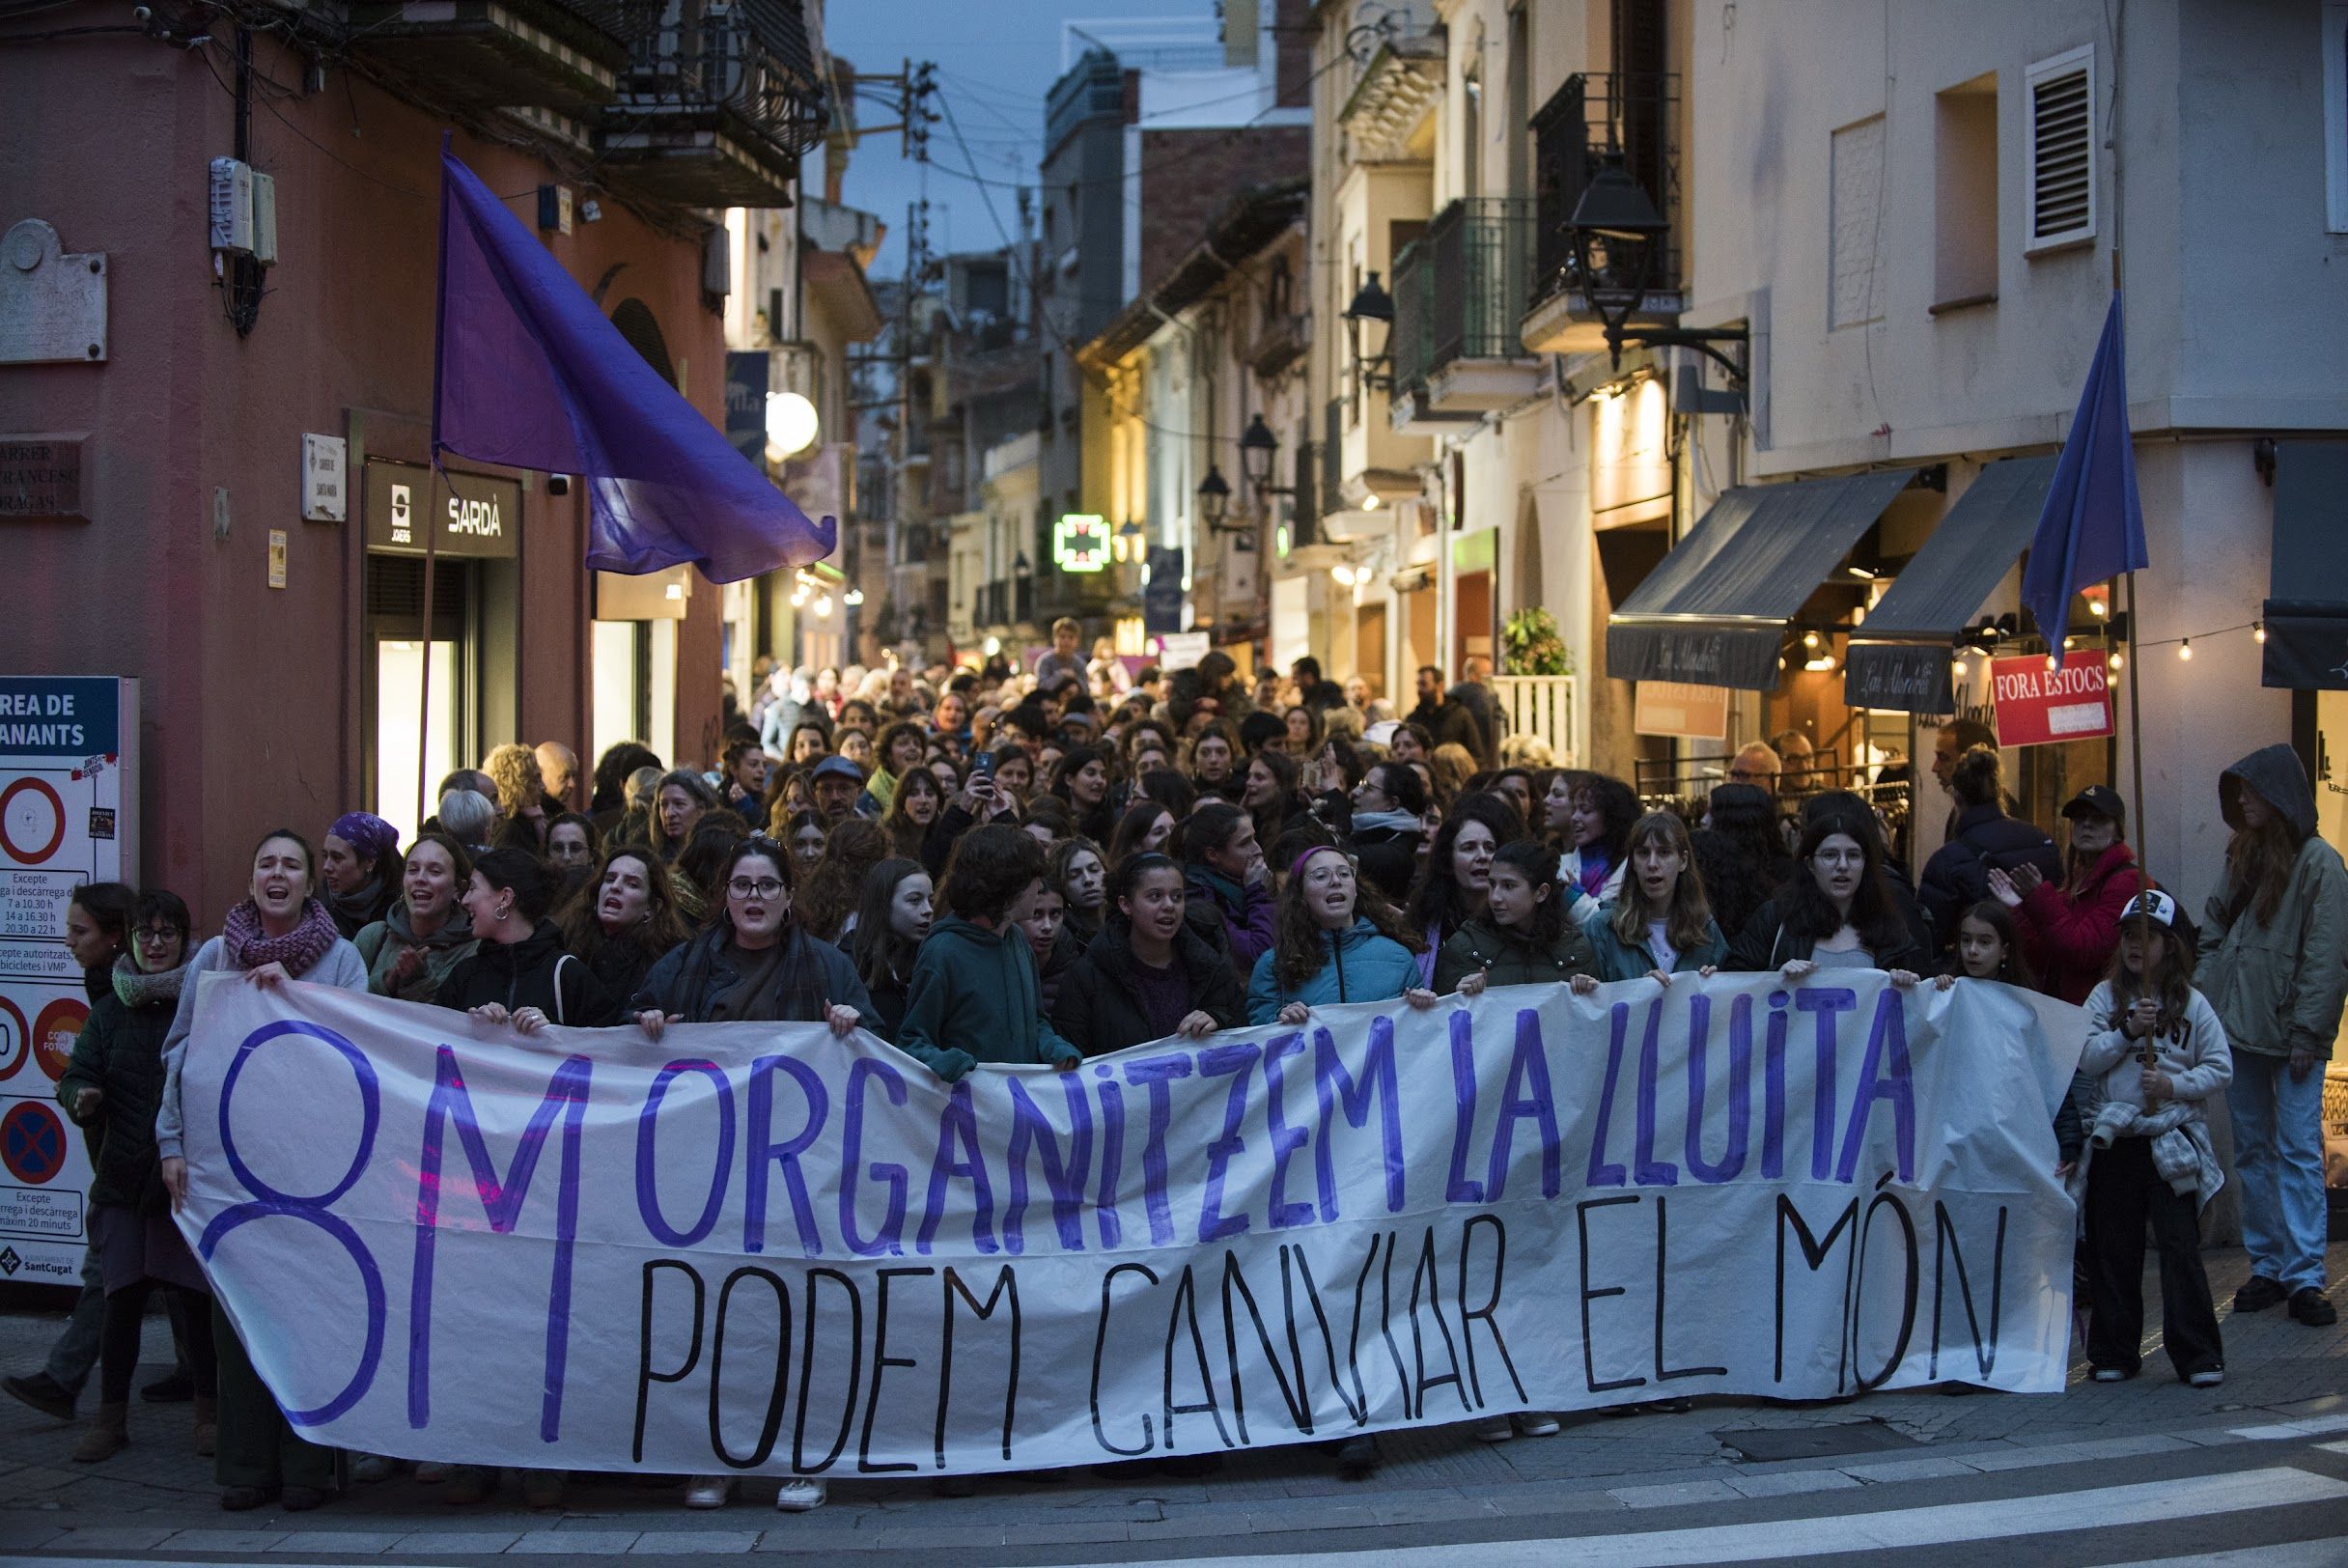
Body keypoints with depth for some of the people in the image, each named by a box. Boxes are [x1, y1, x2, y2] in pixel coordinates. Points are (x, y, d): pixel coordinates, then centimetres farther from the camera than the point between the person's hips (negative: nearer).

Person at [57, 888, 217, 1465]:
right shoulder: (111, 1010, 10)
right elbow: (77, 1076, 7)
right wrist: (82, 1098, -16)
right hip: (124, 1178, 3)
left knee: (197, 1296, 0)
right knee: (123, 1297, 2)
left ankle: (209, 1411, 13)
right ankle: (110, 1416, 11)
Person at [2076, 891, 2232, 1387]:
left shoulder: (2192, 1004, 3)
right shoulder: (2105, 997, 6)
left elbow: (2221, 1068, 1)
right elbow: (2086, 1059, -3)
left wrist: (2174, 1085, -12)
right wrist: (2128, 1031, -14)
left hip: (2172, 1141, -2)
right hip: (2113, 1140, 2)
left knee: (2181, 1246, -7)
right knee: (2113, 1249, 6)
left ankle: (2199, 1355, -2)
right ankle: (2114, 1353, 15)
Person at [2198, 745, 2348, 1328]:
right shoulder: (2244, 855, 13)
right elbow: (2213, 930, 16)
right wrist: (2200, 994, 3)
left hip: (2290, 1035, -7)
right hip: (2238, 1027, 7)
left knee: (2299, 1151, -7)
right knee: (2253, 1151, 10)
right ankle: (2267, 1267, 17)